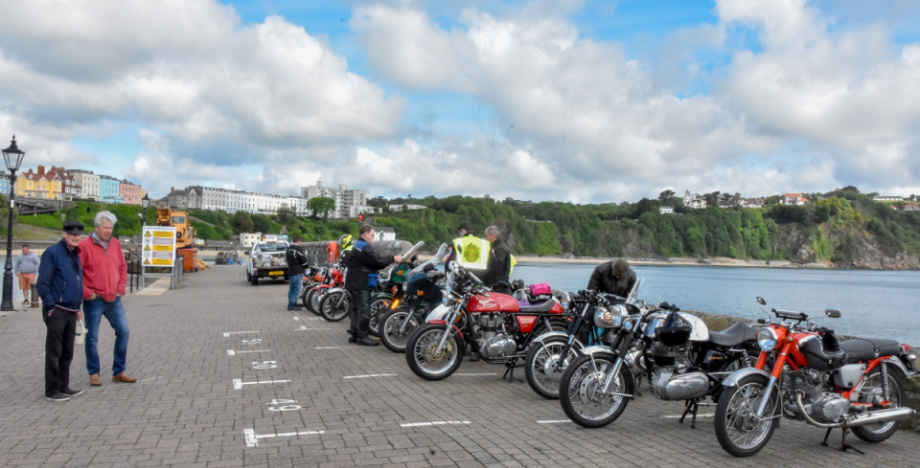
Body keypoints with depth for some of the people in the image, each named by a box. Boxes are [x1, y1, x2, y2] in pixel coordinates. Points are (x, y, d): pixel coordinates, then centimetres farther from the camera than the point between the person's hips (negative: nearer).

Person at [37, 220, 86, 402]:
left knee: (67, 352, 14)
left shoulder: (75, 254, 14)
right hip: (56, 311, -8)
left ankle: (64, 387, 24)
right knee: (54, 353, 0)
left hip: (71, 311, 8)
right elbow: (43, 282, -13)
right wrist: (50, 307, -15)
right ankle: (52, 391, 7)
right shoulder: (52, 253, -10)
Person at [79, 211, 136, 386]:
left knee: (123, 332, 5)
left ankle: (119, 372, 17)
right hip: (94, 300, -5)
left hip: (113, 299, 5)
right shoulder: (85, 245, -9)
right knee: (92, 337, 4)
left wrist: (120, 289, 6)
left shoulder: (115, 244, 8)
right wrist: (87, 293, -11)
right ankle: (94, 373, 18)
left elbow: (122, 268, 16)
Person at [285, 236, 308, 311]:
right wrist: (305, 267, 4)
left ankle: (292, 304, 23)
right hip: (297, 272, -10)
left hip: (290, 271, 10)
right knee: (297, 289, -6)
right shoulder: (298, 249, -16)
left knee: (292, 289, 16)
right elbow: (303, 259, -14)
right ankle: (292, 305, -7)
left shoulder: (288, 249, 14)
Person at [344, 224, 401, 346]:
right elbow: (377, 260, -23)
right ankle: (362, 337, -6)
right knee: (364, 310, -8)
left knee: (357, 309, 15)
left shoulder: (358, 245, 19)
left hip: (354, 283, 11)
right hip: (361, 284, -11)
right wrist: (393, 258, -15)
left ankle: (354, 334, 19)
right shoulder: (364, 247, -16)